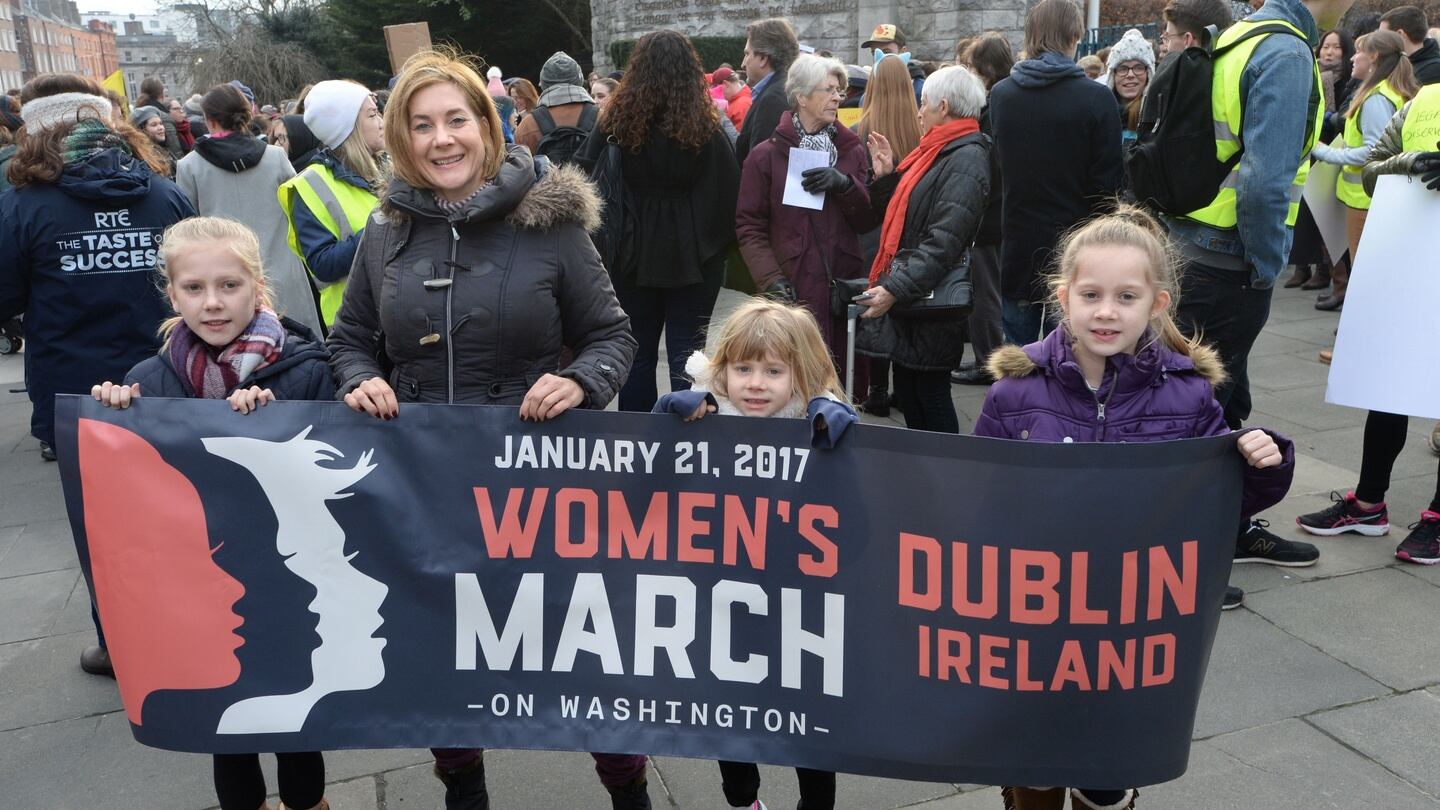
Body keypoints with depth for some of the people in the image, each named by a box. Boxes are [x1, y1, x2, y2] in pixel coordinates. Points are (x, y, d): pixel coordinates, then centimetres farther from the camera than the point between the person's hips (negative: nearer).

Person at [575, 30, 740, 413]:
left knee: (638, 351, 11)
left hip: (634, 254, 2)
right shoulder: (705, 127, -7)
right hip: (692, 256, -1)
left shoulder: (617, 122, -3)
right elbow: (729, 192, -5)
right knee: (686, 352, 4)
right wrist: (720, 245, 7)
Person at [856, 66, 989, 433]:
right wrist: (886, 177, 7)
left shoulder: (966, 158, -15)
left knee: (930, 394, -1)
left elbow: (944, 241, -23)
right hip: (907, 295, 9)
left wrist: (895, 289, -28)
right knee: (907, 391, 14)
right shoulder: (937, 151, 16)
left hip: (932, 300, -9)